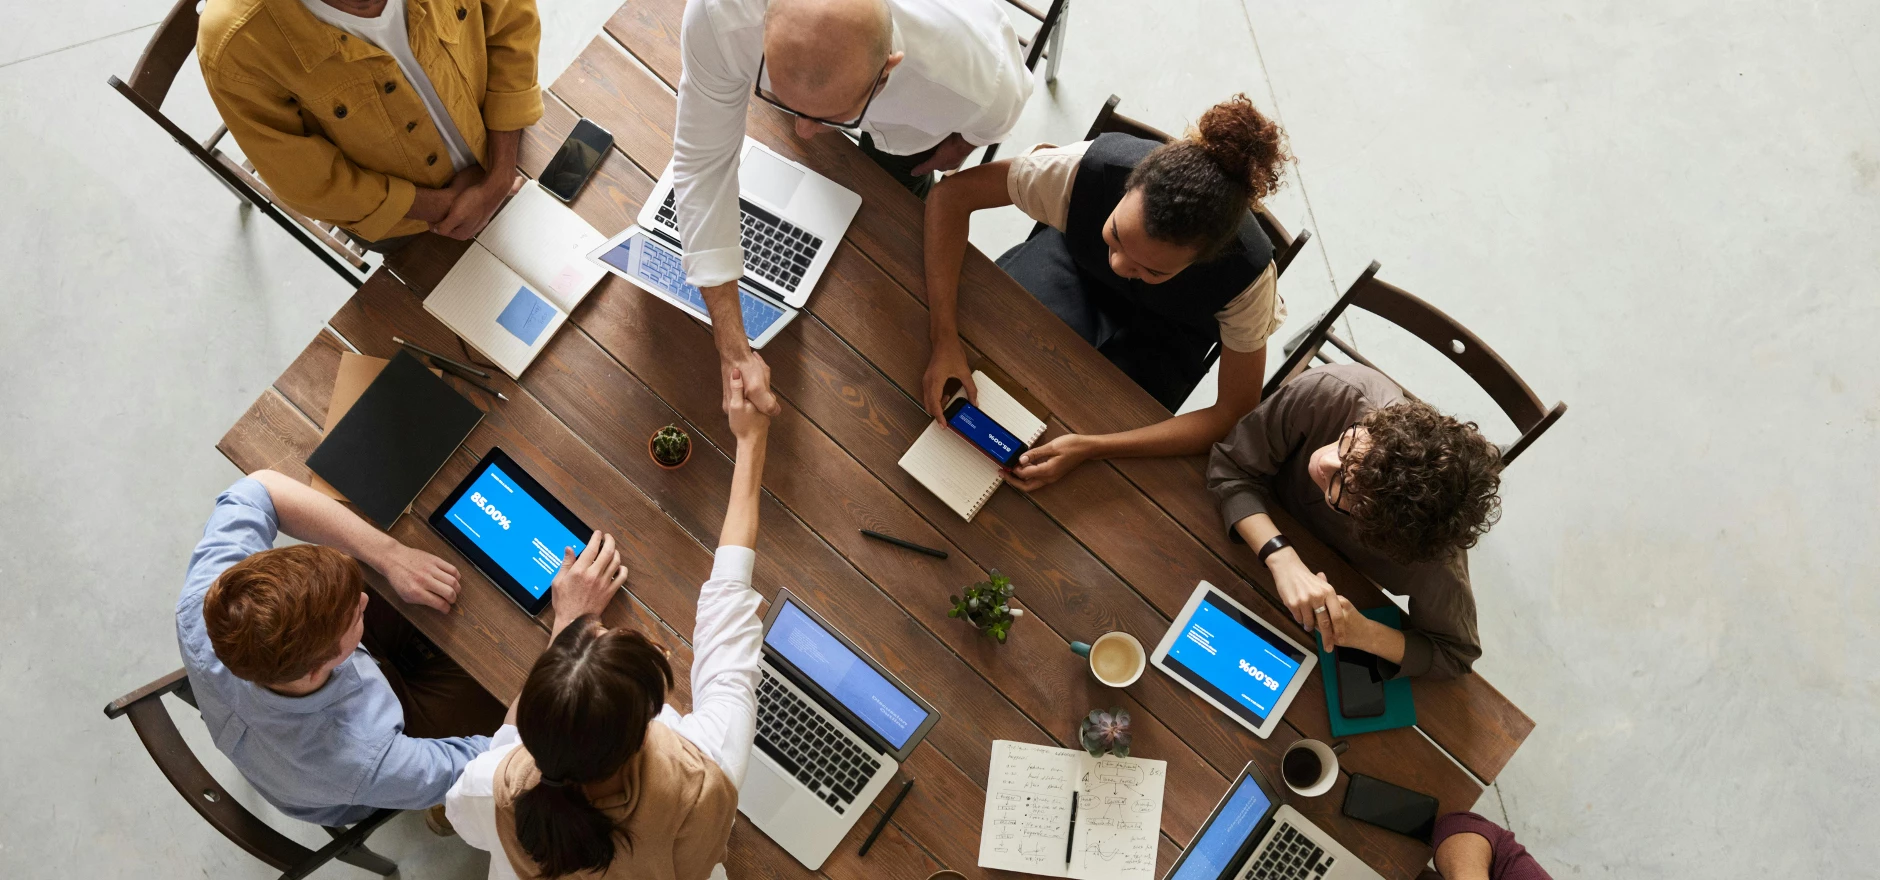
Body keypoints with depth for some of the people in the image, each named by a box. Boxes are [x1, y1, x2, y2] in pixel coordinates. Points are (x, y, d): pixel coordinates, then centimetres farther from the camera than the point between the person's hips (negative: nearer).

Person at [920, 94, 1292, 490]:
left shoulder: (1247, 273, -39)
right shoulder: (1091, 167, -39)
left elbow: (1236, 414, -30)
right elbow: (952, 194, -30)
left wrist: (1090, 448, -40)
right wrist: (945, 339, -39)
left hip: (1162, 334, -1)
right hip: (1075, 261, 1)